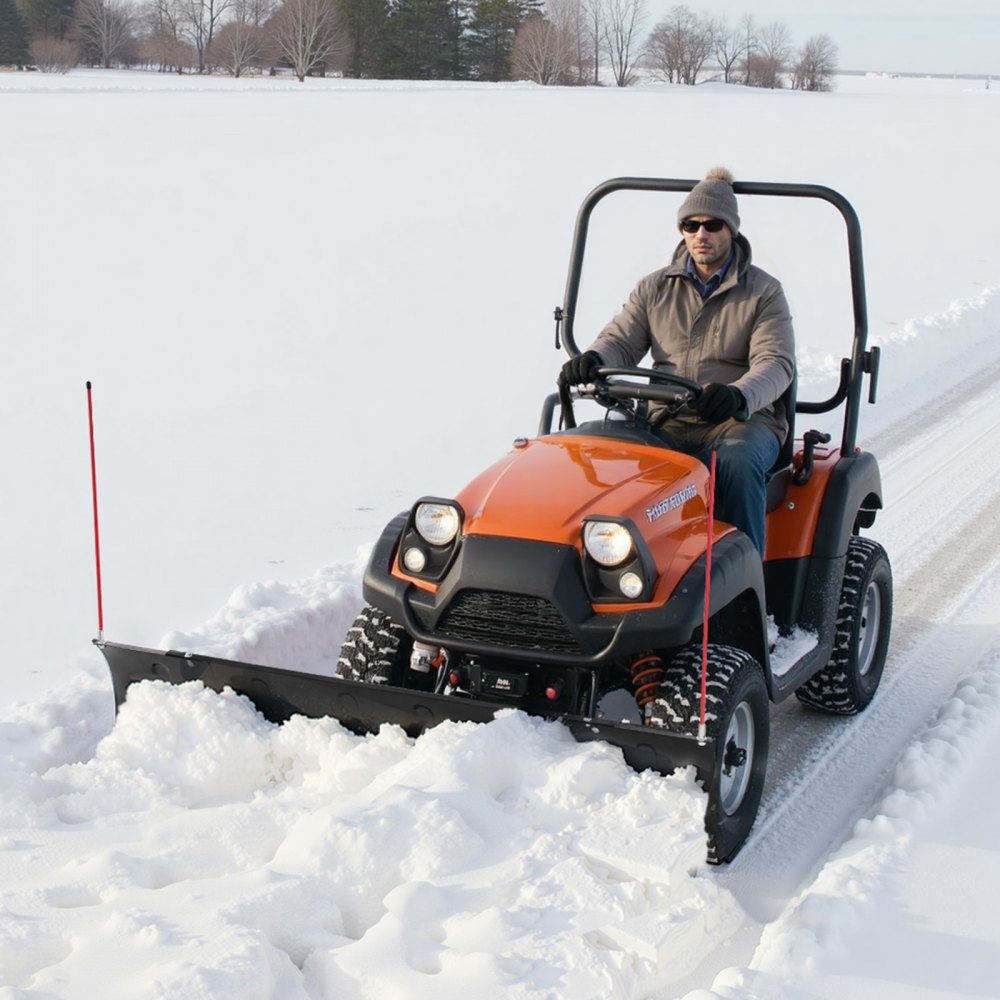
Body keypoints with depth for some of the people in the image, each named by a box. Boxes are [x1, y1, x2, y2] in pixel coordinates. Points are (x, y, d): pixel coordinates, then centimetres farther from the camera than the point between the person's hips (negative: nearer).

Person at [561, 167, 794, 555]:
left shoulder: (763, 292, 4)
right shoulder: (655, 288, 15)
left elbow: (776, 362, -8)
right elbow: (622, 341, 9)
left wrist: (738, 395, -32)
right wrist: (593, 359, -18)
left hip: (741, 421, -2)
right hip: (666, 423, 2)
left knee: (737, 463, -37)